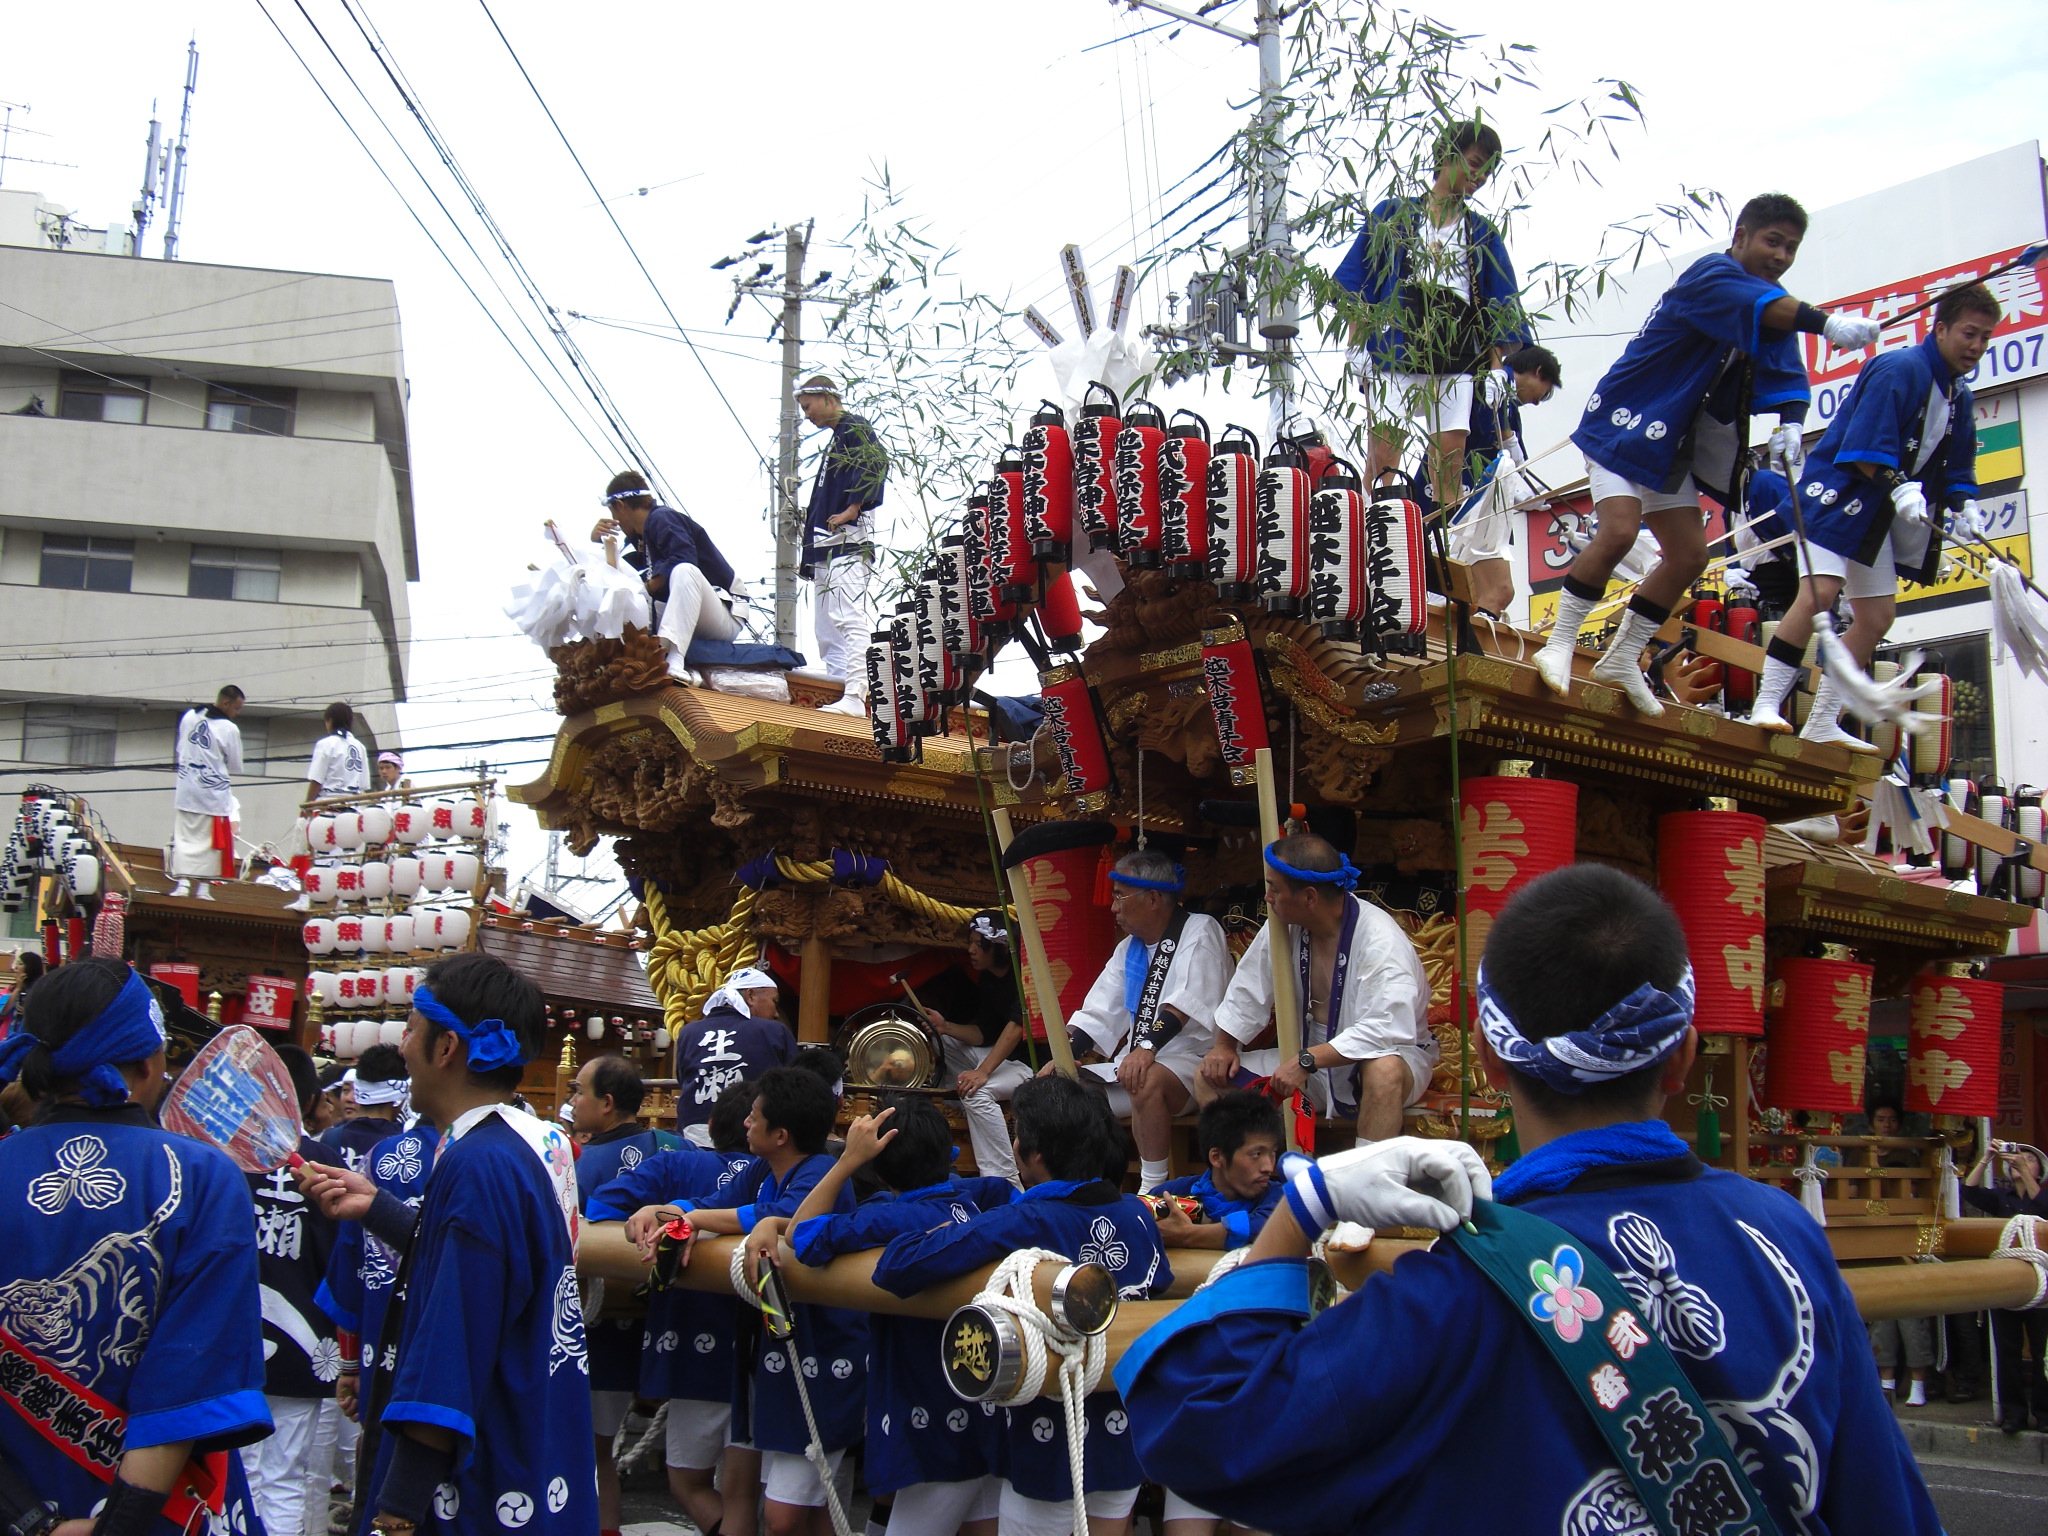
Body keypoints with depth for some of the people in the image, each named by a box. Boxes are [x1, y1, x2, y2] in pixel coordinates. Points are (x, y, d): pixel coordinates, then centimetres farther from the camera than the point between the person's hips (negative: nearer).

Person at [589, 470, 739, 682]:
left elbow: (683, 560, -24)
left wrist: (646, 588, -21)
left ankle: (674, 662, -58)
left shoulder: (662, 518, -8)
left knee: (683, 571, -37)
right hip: (684, 621, 9)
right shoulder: (639, 536, 18)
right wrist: (598, 542, 10)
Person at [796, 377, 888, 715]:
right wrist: (813, 517, 15)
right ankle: (836, 696, 6)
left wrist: (853, 509, -23)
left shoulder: (855, 428, 0)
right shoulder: (835, 440, 28)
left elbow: (874, 465, -17)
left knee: (849, 620, -20)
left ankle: (854, 697, -28)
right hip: (825, 547, 11)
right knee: (827, 629, 7)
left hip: (849, 540, -11)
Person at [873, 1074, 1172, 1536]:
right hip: (1125, 1430, 5)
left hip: (1051, 1443, -5)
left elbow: (894, 1269, -26)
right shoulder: (1136, 1212, -5)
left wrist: (945, 1233, -5)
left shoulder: (1021, 1224, -21)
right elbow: (1162, 1291, 11)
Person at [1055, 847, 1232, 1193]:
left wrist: (1148, 1048, -37)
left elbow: (1189, 1000, -24)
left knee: (1147, 1081, -38)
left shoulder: (1199, 932, -8)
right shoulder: (1129, 949, 17)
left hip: (1192, 1062, -8)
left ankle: (1154, 1191, -27)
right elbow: (1097, 1015, 14)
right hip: (1134, 1063, 8)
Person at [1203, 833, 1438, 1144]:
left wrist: (1306, 1061, -36)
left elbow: (1387, 1029, -35)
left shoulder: (1380, 940, -25)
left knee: (1383, 1071, -42)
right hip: (1310, 1059, 7)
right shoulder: (1283, 927, -4)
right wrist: (1224, 1046, -1)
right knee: (1213, 1076, -6)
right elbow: (1248, 992, 10)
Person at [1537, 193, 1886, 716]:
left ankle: (1622, 659, 18)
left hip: (1669, 443, 9)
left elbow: (1785, 375, -1)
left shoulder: (1776, 317, 9)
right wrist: (1827, 323, -51)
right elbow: (1755, 305, -37)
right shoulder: (1710, 275, -17)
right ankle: (1559, 644, -12)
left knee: (1690, 555, 5)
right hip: (1622, 421, -9)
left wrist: (1790, 424, -21)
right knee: (1619, 532, -26)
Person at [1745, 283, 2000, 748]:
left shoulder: (1960, 399, 12)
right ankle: (1766, 704, -22)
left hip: (1879, 513, 10)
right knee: (1819, 593, -26)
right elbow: (1864, 447, -23)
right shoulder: (1900, 369, -15)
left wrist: (1963, 506, -1)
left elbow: (1957, 468, 16)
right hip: (1836, 492, -10)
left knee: (1878, 617, 8)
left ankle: (1823, 723, 15)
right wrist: (1900, 488, -31)